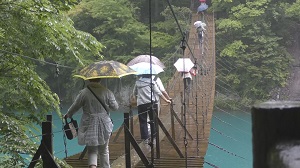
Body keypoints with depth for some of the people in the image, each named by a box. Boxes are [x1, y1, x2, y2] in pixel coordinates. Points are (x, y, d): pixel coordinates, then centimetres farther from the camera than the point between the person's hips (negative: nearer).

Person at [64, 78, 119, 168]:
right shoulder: (107, 92, -5)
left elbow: (75, 107, 2)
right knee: (104, 150, 16)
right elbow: (115, 107, 1)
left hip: (89, 125, -1)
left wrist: (68, 115, 21)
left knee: (91, 150, 8)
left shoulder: (83, 93, -8)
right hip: (104, 125, 1)